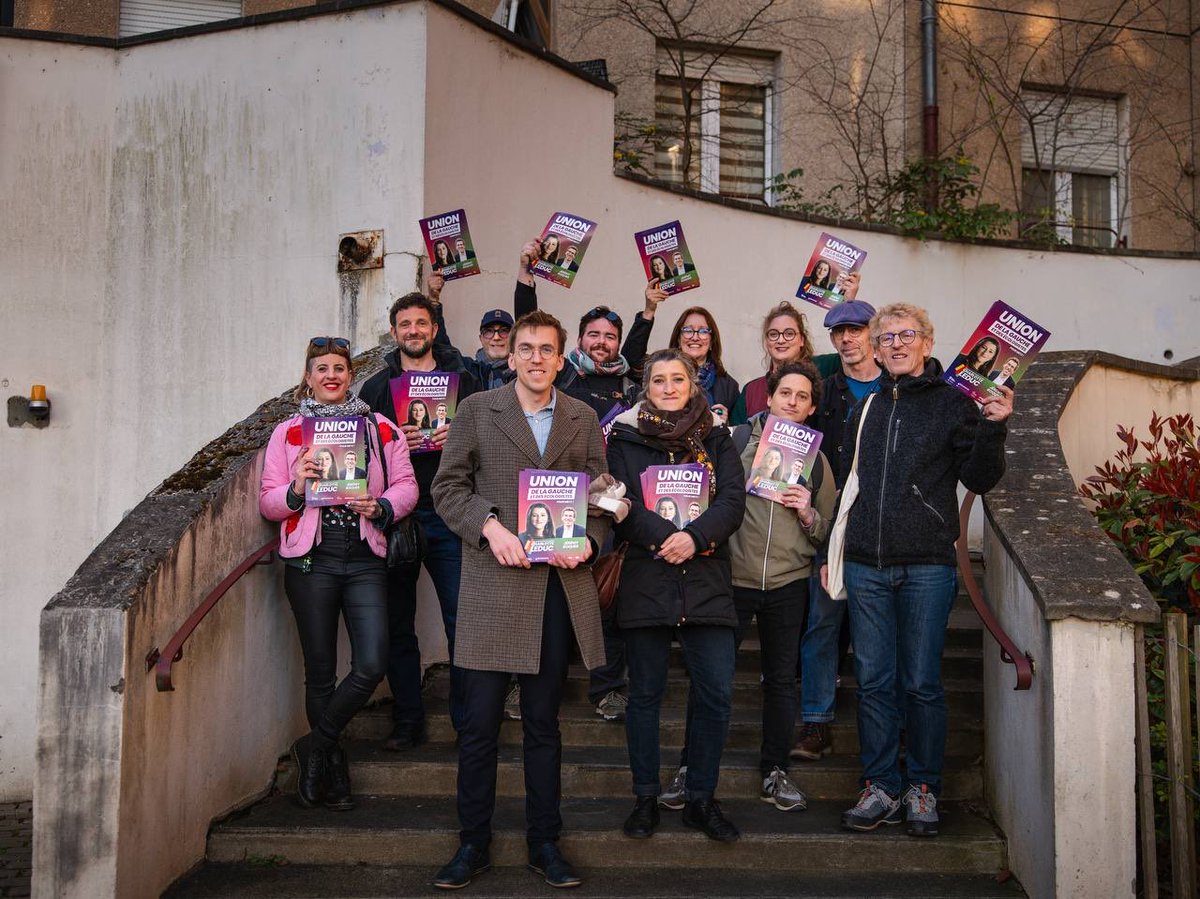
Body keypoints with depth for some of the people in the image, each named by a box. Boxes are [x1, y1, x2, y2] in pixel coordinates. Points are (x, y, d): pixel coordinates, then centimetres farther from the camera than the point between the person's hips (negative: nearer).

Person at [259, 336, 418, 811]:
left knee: (372, 664, -9)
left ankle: (316, 745, 12)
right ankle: (333, 769, 21)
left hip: (364, 559, 1)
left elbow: (406, 485, 7)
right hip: (310, 559, -1)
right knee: (320, 672, 5)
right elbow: (268, 502, 5)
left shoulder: (380, 428, 9)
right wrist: (296, 490, -15)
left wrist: (381, 507, -12)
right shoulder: (287, 433, 8)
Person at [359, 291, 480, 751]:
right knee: (398, 623, 6)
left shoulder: (461, 380, 10)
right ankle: (407, 720, 17)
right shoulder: (376, 386, 12)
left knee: (462, 619, -3)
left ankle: (468, 721, 8)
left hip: (448, 516, -1)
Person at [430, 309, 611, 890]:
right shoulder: (476, 411, 5)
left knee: (543, 722, 11)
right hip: (493, 584, -2)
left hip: (559, 584, 2)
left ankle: (545, 843, 22)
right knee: (479, 722, 1)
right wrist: (489, 526, -13)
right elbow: (447, 486, 3)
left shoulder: (583, 420, 12)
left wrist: (587, 540, -8)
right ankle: (472, 843, 16)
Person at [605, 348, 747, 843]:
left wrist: (695, 537, -18)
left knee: (716, 692, -2)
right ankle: (646, 797, 20)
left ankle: (701, 799, 14)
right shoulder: (625, 438, 7)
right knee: (645, 691, 6)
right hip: (645, 578, -1)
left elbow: (733, 501, -1)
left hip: (706, 580, 1)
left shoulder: (717, 439, 11)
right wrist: (667, 537, -19)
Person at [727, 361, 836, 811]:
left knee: (781, 679, 11)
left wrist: (808, 513, -6)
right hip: (733, 576, -3)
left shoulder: (816, 460, 10)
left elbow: (828, 532, 11)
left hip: (788, 582, 3)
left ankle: (775, 772, 25)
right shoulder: (735, 440, 1)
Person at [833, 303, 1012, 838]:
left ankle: (923, 788, 17)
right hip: (865, 567, 4)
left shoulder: (953, 403, 2)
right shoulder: (866, 410, 14)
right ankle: (881, 788, 16)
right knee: (873, 682, 6)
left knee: (922, 683, 3)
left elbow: (978, 480, -1)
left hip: (927, 567, -3)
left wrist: (992, 430, -16)